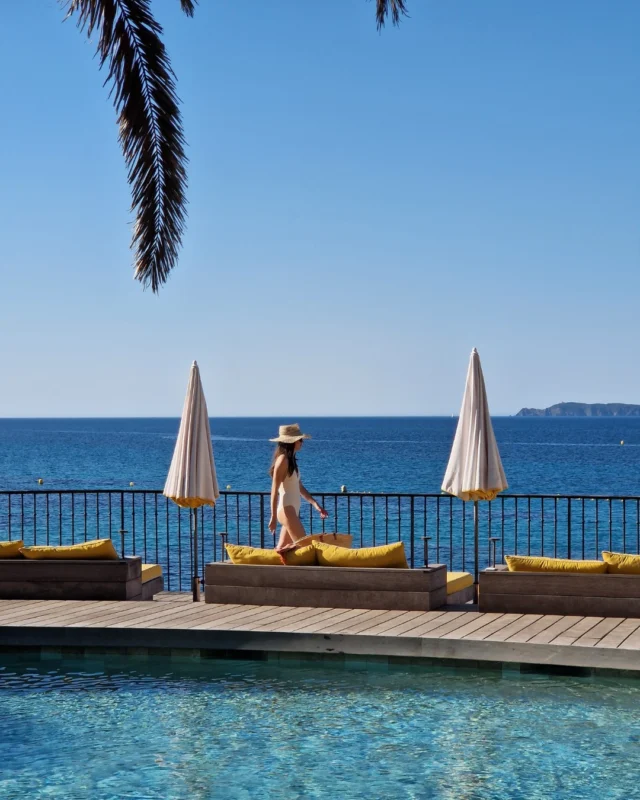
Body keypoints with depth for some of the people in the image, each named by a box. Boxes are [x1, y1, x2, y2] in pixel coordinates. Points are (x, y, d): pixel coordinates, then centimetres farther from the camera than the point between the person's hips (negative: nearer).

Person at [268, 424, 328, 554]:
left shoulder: (291, 460, 15)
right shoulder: (283, 460, -12)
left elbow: (299, 487, 19)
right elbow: (275, 490, -15)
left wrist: (315, 504, 12)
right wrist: (273, 517, -18)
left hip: (292, 510, 9)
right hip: (286, 510, -9)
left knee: (282, 551, 8)